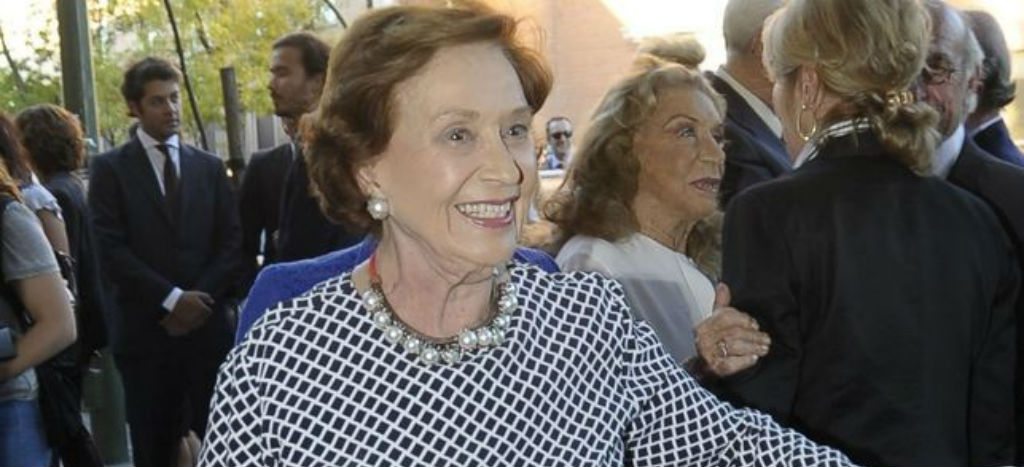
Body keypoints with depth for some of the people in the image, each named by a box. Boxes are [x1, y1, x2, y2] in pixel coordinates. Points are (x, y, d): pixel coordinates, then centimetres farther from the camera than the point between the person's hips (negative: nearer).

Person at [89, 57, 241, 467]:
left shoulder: (210, 167, 13)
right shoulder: (110, 168, 3)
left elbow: (231, 242, 7)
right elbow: (112, 249, -7)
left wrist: (199, 300, -7)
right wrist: (172, 299, -12)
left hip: (207, 326, 2)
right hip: (145, 329, -2)